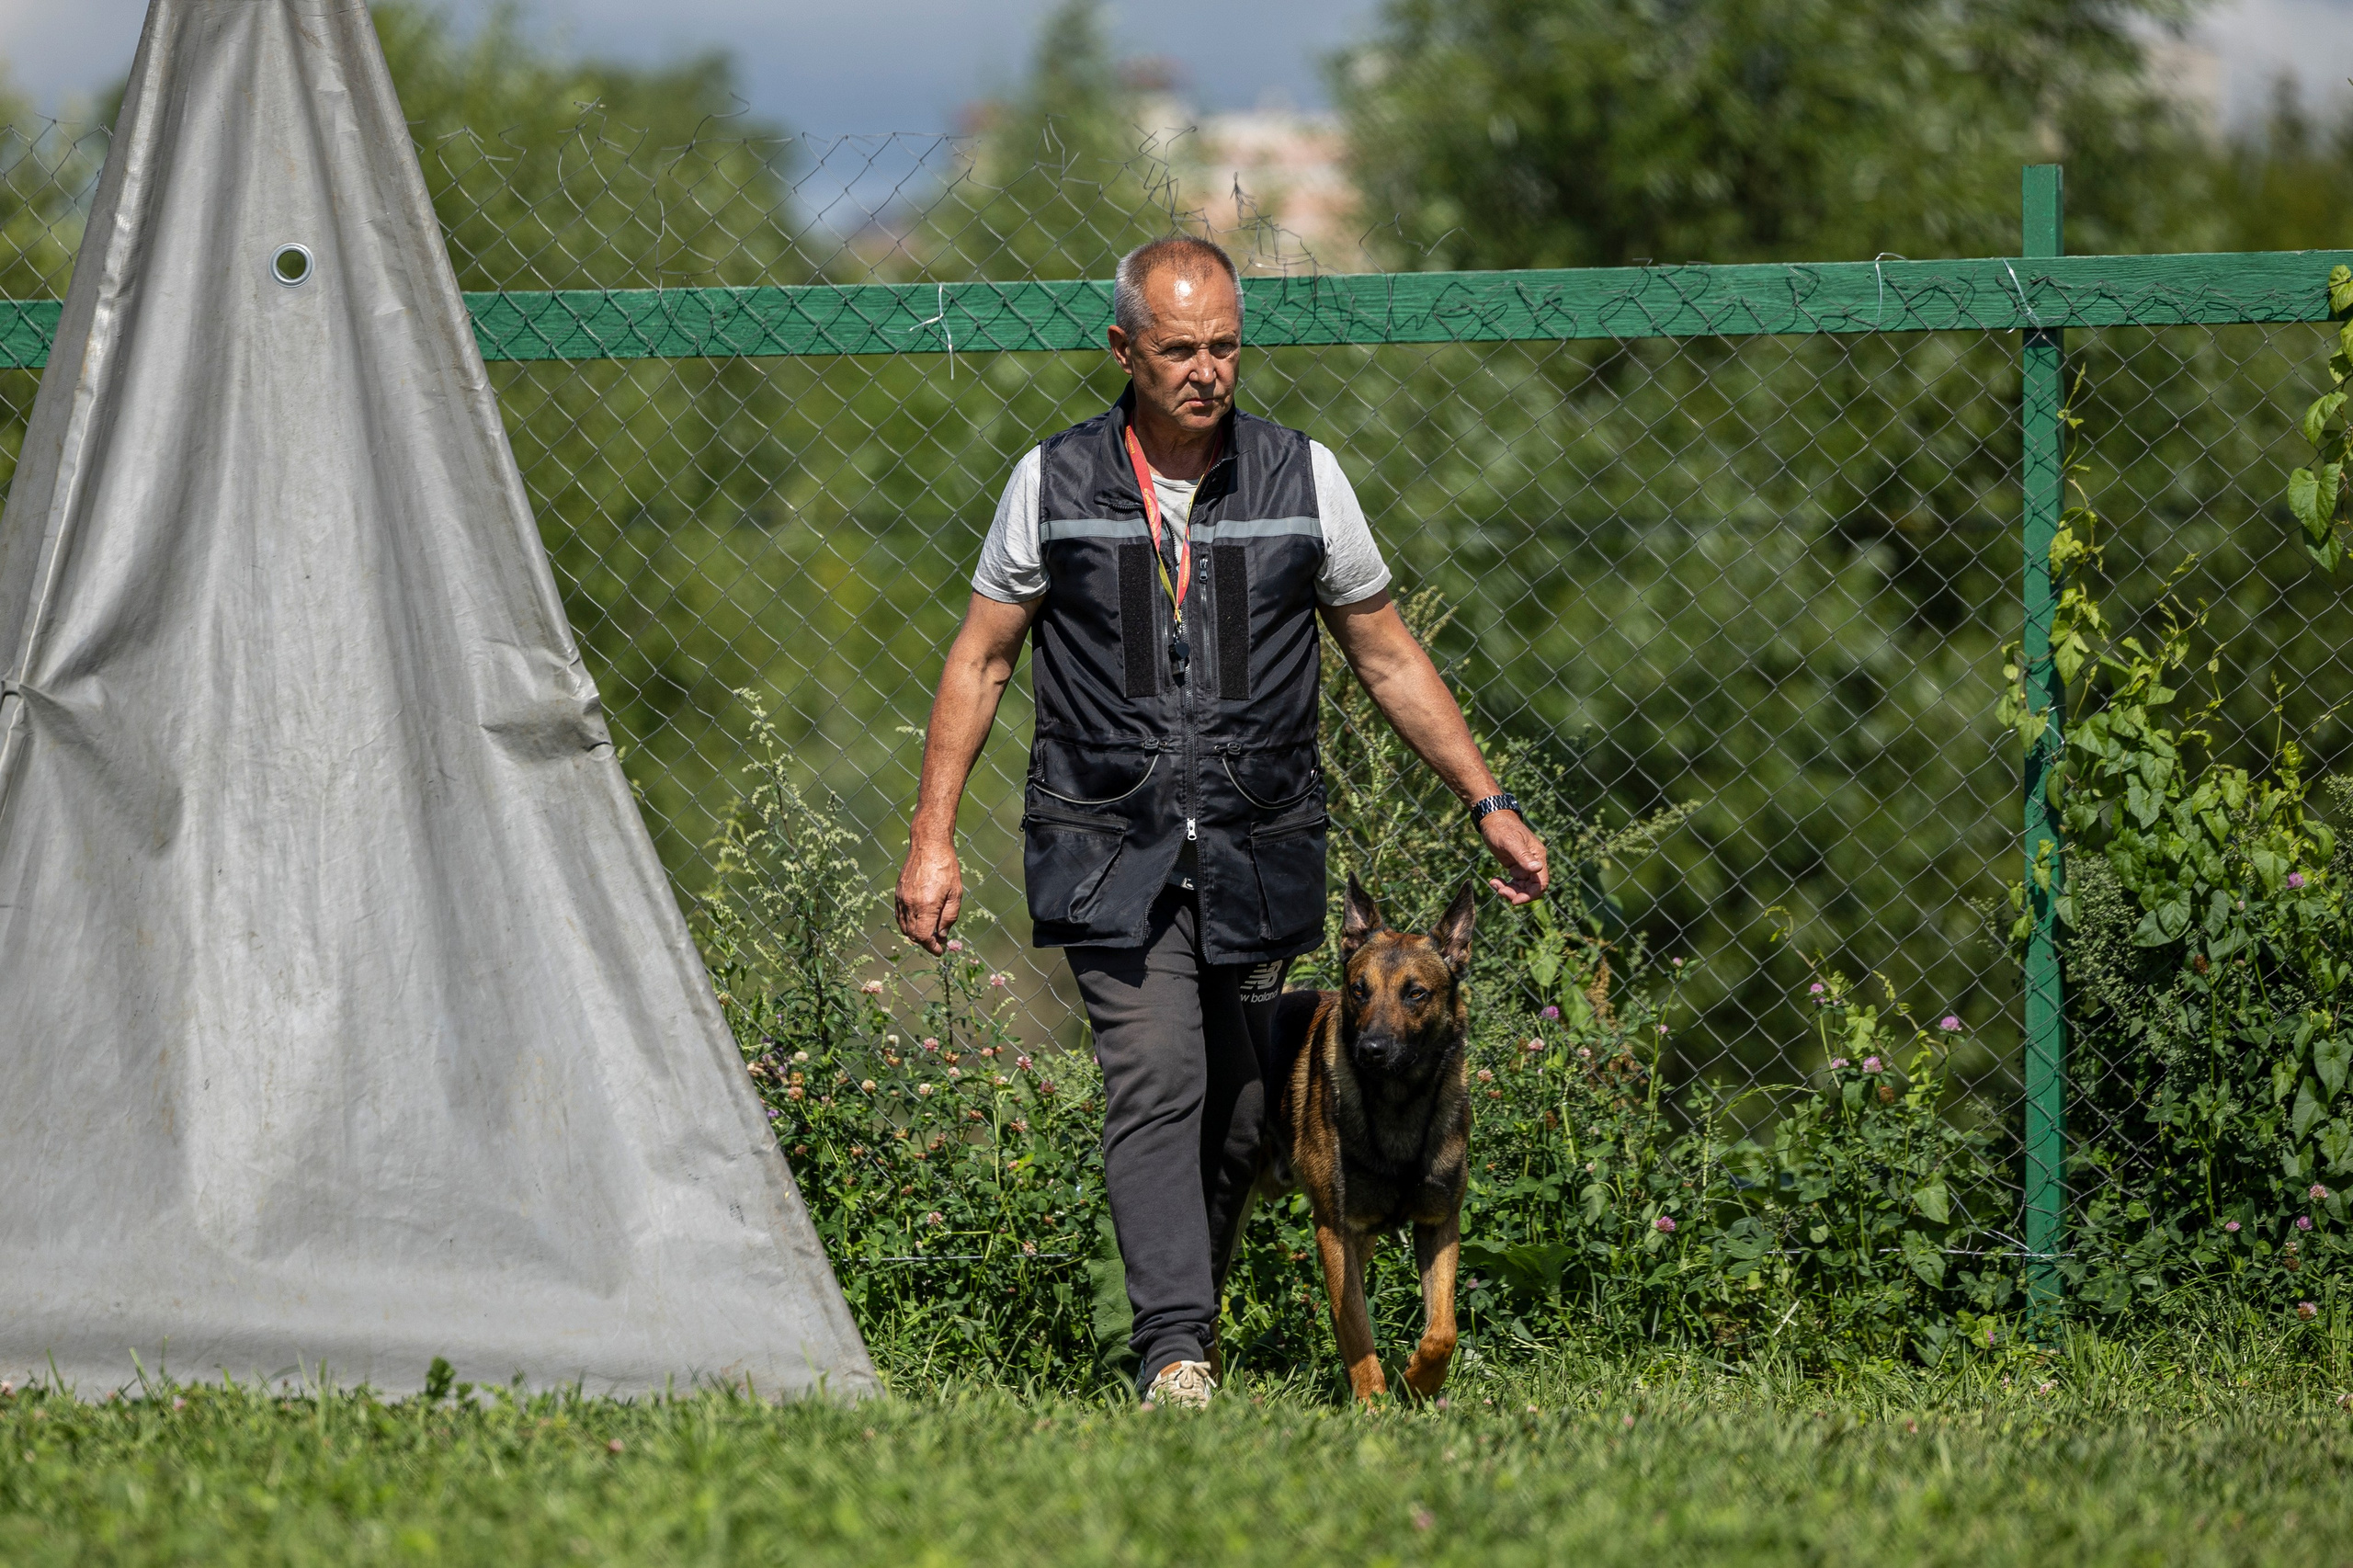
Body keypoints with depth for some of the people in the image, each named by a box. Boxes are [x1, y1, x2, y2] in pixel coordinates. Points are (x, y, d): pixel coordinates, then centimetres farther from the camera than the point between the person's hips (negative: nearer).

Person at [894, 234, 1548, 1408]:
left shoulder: (1302, 478, 3)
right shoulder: (1054, 484, 0)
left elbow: (1387, 658, 10)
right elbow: (980, 660, 6)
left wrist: (1487, 805, 7)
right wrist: (932, 837, 0)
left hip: (1257, 856, 2)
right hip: (1108, 849, -2)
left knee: (1235, 1112, 7)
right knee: (1155, 1082, -17)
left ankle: (1186, 1316, 27)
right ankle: (1174, 1355, -23)